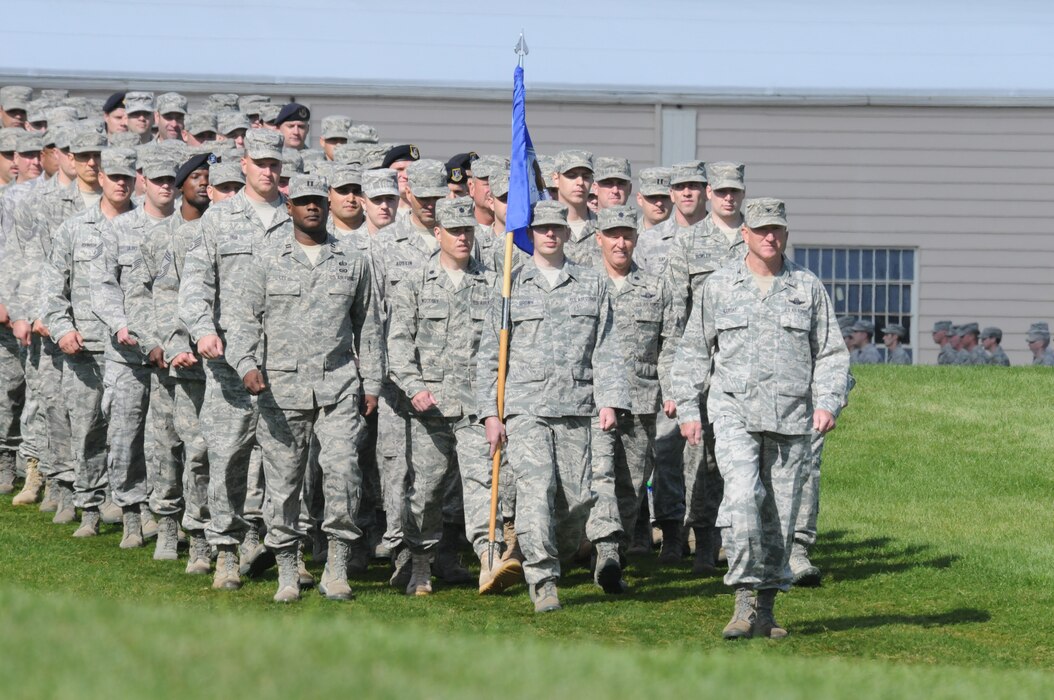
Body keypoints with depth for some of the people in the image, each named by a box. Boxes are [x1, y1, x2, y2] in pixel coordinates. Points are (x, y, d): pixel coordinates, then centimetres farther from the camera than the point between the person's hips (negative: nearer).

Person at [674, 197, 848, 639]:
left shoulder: (808, 288, 9)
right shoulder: (718, 287, 9)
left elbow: (831, 353, 11)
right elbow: (694, 349, 14)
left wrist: (827, 403, -2)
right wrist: (688, 409, 9)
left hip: (791, 418, 2)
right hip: (735, 409, -1)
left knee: (781, 513, 3)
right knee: (742, 496, -22)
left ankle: (765, 609, 13)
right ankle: (745, 599, -19)